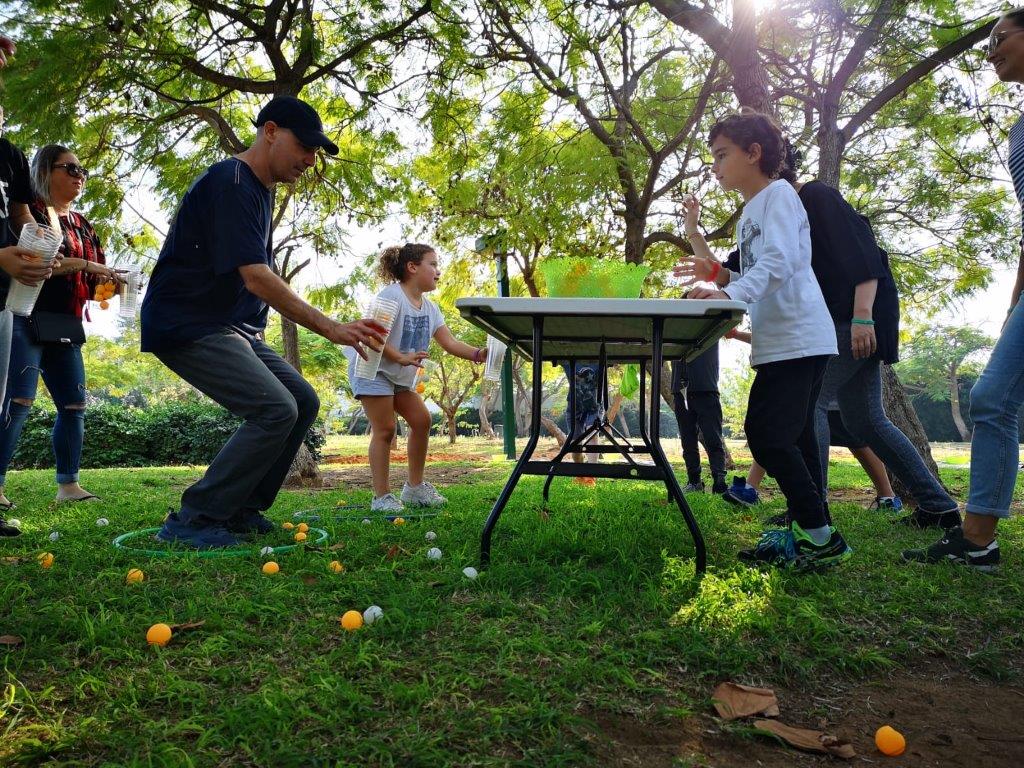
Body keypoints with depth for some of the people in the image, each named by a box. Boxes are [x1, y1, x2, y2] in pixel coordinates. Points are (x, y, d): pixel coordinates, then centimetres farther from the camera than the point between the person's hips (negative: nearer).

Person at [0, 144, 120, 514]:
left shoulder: (82, 225, 19)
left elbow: (93, 277, 20)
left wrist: (110, 281, -1)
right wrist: (80, 264, -17)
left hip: (66, 326, 7)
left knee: (74, 404, 4)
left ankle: (68, 484, 10)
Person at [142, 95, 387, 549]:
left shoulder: (258, 189, 15)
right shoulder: (231, 183, -17)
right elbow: (255, 277, -27)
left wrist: (254, 331, 17)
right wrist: (331, 329, -29)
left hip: (232, 326, 10)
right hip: (186, 325, -10)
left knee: (303, 402, 5)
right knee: (275, 409, -22)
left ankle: (241, 510, 11)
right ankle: (192, 521, -11)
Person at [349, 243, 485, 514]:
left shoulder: (429, 308, 6)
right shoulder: (391, 296, -19)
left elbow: (449, 343, -1)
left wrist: (477, 354, -16)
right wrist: (402, 357, -36)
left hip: (400, 375, 9)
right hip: (372, 369, -9)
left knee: (421, 420, 4)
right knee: (385, 429, -10)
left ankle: (415, 487, 16)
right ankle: (381, 497, -2)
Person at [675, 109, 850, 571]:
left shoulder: (778, 194, -5)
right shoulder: (749, 212, 22)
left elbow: (779, 261, -23)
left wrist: (728, 293, -36)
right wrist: (715, 272, 8)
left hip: (798, 339, -10)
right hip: (778, 343, 10)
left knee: (767, 433, -15)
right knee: (792, 439, 10)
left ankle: (820, 535, -7)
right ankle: (804, 533, 17)